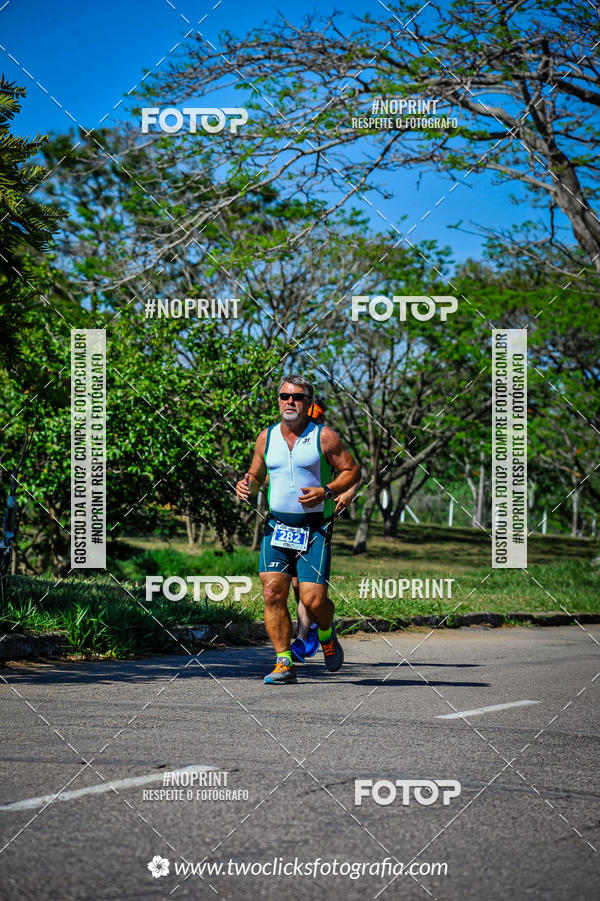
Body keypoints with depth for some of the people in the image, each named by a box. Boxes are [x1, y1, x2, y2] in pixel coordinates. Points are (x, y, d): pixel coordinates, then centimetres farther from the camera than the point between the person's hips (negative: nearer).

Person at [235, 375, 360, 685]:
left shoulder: (324, 436, -3)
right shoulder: (266, 438, 9)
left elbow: (352, 471, 1)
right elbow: (256, 475, 20)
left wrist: (325, 492, -15)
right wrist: (247, 487, -3)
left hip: (314, 528, -3)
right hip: (277, 527, 3)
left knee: (313, 600, -10)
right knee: (273, 594, -10)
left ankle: (326, 634, 25)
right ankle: (284, 663, -2)